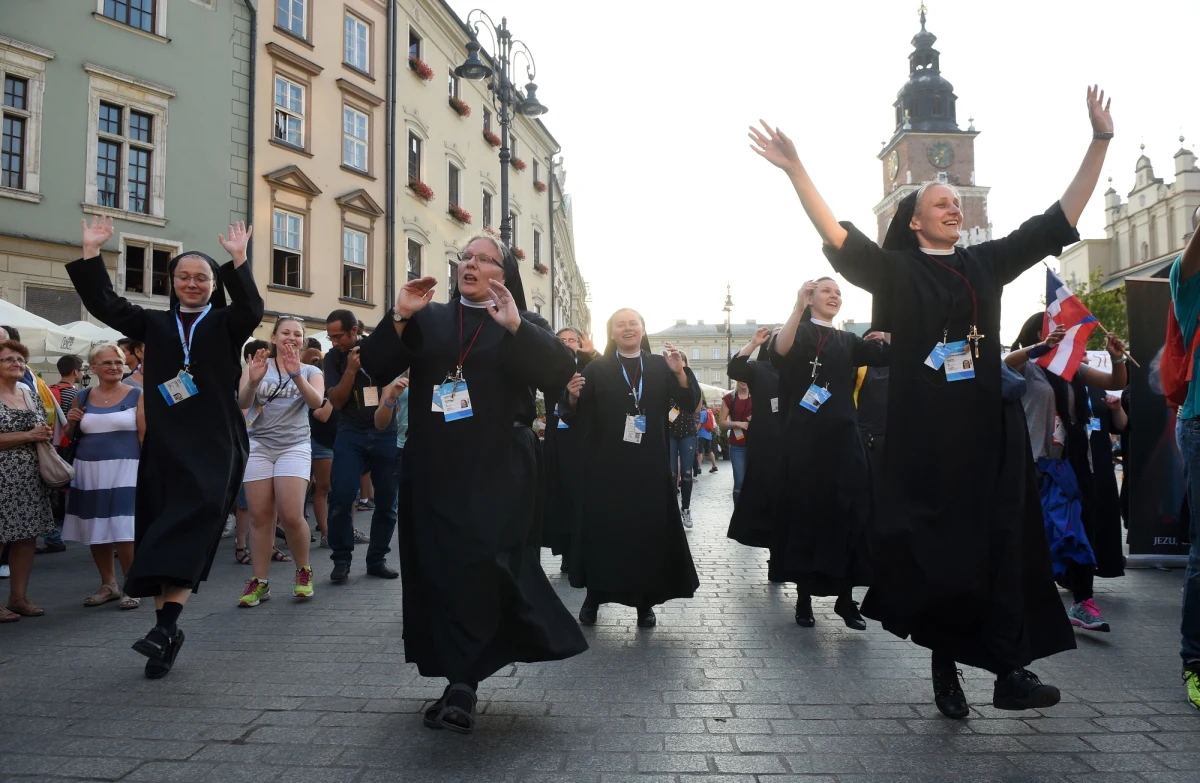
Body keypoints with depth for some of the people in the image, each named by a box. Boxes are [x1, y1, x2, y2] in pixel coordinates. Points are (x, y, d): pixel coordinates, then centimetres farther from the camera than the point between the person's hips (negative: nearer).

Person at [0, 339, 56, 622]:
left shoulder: (30, 394, 15)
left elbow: (45, 431, 23)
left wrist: (47, 434, 1)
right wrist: (28, 436, -16)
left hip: (30, 478, 7)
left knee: (27, 536, 9)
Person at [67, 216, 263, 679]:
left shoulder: (225, 324, 6)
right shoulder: (155, 324, 15)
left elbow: (251, 310, -15)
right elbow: (104, 304, 7)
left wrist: (238, 260, -26)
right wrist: (91, 252, -1)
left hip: (214, 445, -3)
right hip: (164, 445, 4)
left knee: (189, 529, -16)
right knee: (159, 535, 3)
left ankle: (166, 624, -17)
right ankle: (168, 632, 10)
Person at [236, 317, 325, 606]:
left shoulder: (311, 371, 8)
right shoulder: (257, 365, 7)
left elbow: (316, 402, -12)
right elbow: (241, 403, -5)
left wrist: (296, 375, -28)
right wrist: (252, 381, -26)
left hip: (295, 446, -1)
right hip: (258, 445, 1)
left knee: (291, 515, -13)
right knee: (260, 516, 0)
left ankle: (304, 571, 9)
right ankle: (260, 581, 10)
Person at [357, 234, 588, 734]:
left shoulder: (524, 326, 7)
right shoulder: (428, 321, 13)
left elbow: (560, 374, -11)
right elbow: (375, 369, 4)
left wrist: (515, 326, -21)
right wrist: (399, 317, -10)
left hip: (497, 472, -3)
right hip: (433, 469, 3)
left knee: (484, 568, -10)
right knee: (437, 569, 5)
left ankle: (462, 685, 2)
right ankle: (462, 683, 18)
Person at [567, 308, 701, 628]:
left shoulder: (660, 367, 8)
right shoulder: (597, 369, 4)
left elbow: (689, 405, 0)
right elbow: (579, 417, -1)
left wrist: (680, 373, -16)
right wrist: (573, 397, -23)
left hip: (649, 464, 1)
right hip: (606, 465, -1)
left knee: (650, 530, 4)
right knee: (602, 529, 3)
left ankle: (646, 602, 16)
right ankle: (594, 595, 20)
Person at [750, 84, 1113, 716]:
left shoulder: (987, 263, 14)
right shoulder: (896, 271, 2)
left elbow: (1061, 219, 16)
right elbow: (835, 236, -10)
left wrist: (1100, 142, 12)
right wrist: (794, 170, -19)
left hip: (990, 426, 4)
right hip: (925, 433, -4)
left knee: (1004, 544, -1)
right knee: (935, 550, 1)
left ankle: (1010, 669, 3)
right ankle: (945, 665, 14)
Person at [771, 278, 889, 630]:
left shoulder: (848, 341, 17)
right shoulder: (800, 332, 4)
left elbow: (885, 355, 1)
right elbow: (779, 351, -21)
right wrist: (798, 306, -30)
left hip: (843, 438, 4)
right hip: (805, 438, -4)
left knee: (847, 515, 3)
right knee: (805, 513, 1)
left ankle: (845, 597, 13)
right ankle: (804, 597, 11)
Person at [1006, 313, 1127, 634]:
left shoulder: (1074, 369, 14)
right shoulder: (1028, 366, -2)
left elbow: (1117, 382, 13)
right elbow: (1005, 364, -24)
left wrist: (1117, 358, -7)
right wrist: (1042, 347, -37)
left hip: (1072, 463, 5)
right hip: (1036, 463, -5)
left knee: (1080, 531, -1)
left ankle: (1082, 603, 1)